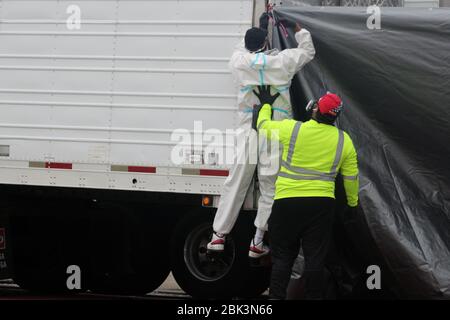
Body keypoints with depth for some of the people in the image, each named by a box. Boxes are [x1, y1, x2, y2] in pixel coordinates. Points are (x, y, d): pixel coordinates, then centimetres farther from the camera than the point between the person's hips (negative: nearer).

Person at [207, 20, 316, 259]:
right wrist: (299, 29, 26)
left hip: (248, 133, 2)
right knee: (270, 188, 5)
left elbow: (242, 48, 26)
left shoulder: (238, 62, 2)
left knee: (235, 184, 8)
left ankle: (218, 236, 10)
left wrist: (261, 26, 31)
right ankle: (257, 242, 4)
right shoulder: (281, 61, -3)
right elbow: (308, 51, 14)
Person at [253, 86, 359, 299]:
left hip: (287, 200, -1)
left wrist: (266, 104, 31)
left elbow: (264, 126, 13)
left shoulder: (292, 129, -5)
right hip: (321, 203, 1)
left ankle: (276, 296, 4)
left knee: (283, 256, 7)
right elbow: (351, 177, 10)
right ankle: (313, 296, 7)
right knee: (315, 257, 6)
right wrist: (353, 202, 26)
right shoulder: (344, 141, 2)